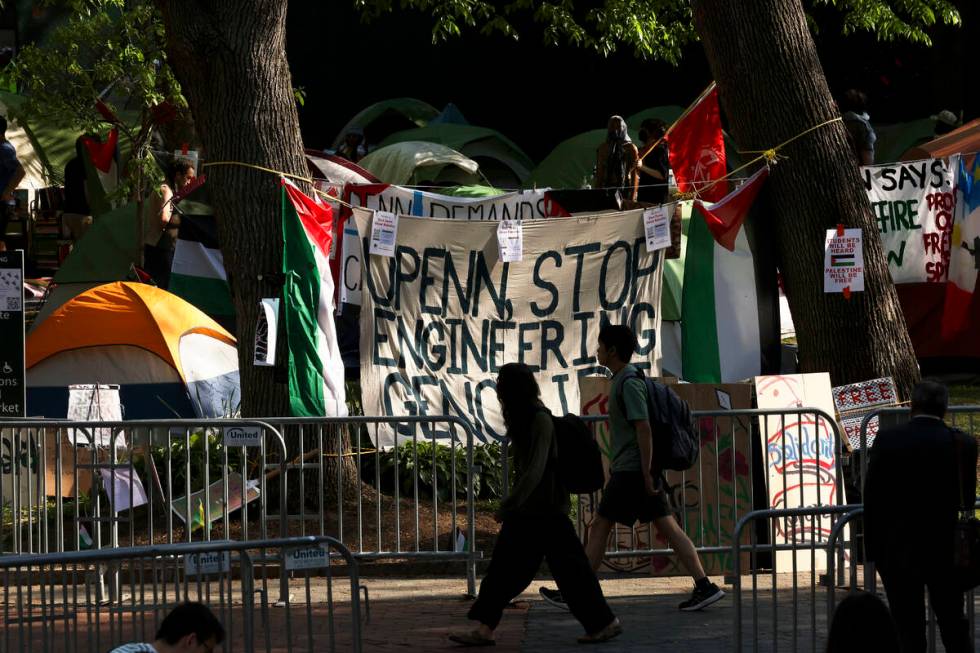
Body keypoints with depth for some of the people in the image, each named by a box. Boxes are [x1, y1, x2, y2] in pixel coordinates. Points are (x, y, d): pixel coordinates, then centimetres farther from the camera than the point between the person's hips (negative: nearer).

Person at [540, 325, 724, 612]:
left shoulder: (629, 383, -14)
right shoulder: (623, 379, 17)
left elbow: (643, 429, -20)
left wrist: (646, 474, -21)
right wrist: (614, 468, 28)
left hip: (631, 470, -10)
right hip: (638, 470, 10)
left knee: (599, 528, -2)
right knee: (668, 527, 5)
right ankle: (704, 586, -1)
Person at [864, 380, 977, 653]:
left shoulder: (887, 440, -9)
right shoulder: (963, 444, -6)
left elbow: (871, 498, -6)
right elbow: (967, 499, 1)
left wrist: (872, 548, 2)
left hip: (898, 551, -1)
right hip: (945, 549, 2)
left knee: (908, 631, 4)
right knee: (954, 625, 14)